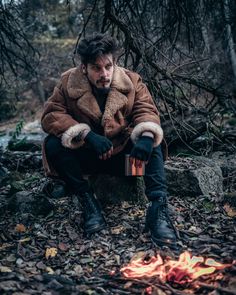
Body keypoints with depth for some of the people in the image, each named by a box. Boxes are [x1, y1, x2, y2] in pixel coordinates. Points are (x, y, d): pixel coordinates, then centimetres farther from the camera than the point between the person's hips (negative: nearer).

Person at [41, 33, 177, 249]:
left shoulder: (131, 81, -6)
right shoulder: (68, 83, -10)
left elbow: (146, 110, -14)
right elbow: (51, 115, -19)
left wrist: (146, 137, -39)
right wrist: (88, 136, -34)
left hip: (122, 154, 1)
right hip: (86, 157, 0)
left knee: (153, 142, -25)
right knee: (53, 144, -27)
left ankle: (158, 207, -33)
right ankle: (88, 202, -24)